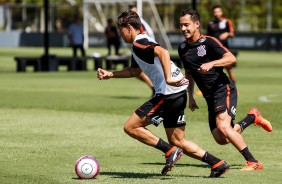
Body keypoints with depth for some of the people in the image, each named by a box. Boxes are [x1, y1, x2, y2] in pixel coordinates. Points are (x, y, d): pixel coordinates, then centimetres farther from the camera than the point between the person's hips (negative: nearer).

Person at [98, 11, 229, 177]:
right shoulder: (139, 45, 23)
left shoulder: (139, 43, -9)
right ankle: (218, 164, 9)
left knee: (131, 126, -4)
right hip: (178, 95, 10)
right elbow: (135, 70, 40)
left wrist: (168, 79, -33)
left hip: (168, 94, -10)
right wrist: (110, 74, 35)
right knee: (177, 141, 15)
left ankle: (170, 151, -8)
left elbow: (163, 52, -28)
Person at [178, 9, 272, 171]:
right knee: (221, 139, 0)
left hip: (224, 89, -7)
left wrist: (211, 63, -33)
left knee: (223, 126, -26)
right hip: (210, 97, 7)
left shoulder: (208, 42, -10)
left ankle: (253, 162, -18)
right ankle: (252, 117, 25)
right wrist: (191, 97, 22)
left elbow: (231, 58, -20)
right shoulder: (183, 48, 11)